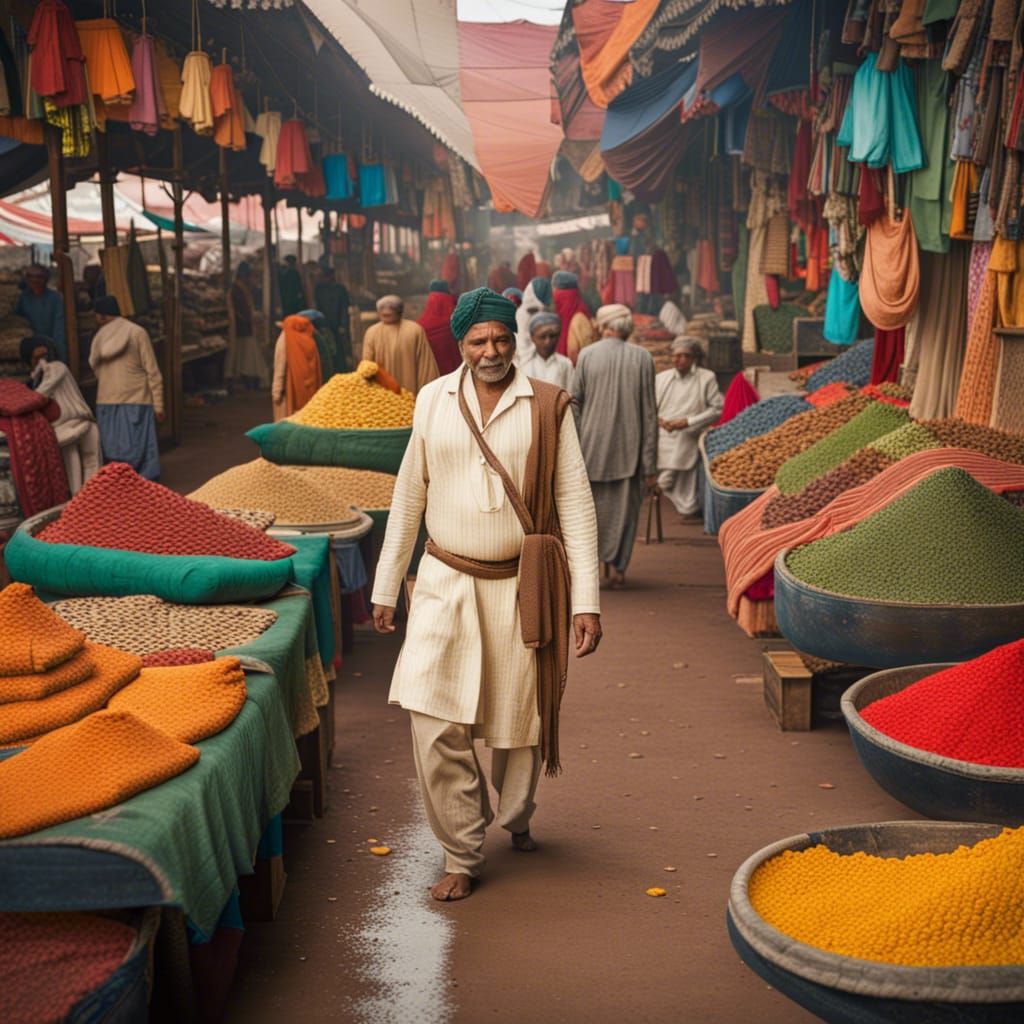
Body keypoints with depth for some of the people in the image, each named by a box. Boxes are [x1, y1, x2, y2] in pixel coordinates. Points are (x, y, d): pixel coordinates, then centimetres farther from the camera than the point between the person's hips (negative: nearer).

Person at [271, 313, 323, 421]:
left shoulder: (285, 339, -7)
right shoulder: (311, 341, 3)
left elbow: (280, 367, -9)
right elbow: (317, 370, 4)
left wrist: (276, 391, -8)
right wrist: (315, 391, 11)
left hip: (290, 390, -4)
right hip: (309, 391, 4)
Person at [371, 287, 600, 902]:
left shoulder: (547, 407, -4)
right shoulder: (433, 401, 3)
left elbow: (575, 503, -5)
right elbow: (409, 497, 10)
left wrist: (586, 602, -11)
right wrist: (387, 587, 11)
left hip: (521, 586, -1)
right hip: (446, 582, 1)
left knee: (519, 719, 11)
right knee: (436, 725, -8)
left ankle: (516, 818, 41)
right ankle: (463, 855, 9)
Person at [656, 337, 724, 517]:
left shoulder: (706, 378, 3)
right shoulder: (661, 378, 11)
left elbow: (718, 408, -2)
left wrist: (688, 421, -11)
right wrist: (657, 419, -8)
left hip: (686, 442, -2)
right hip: (661, 440, 2)